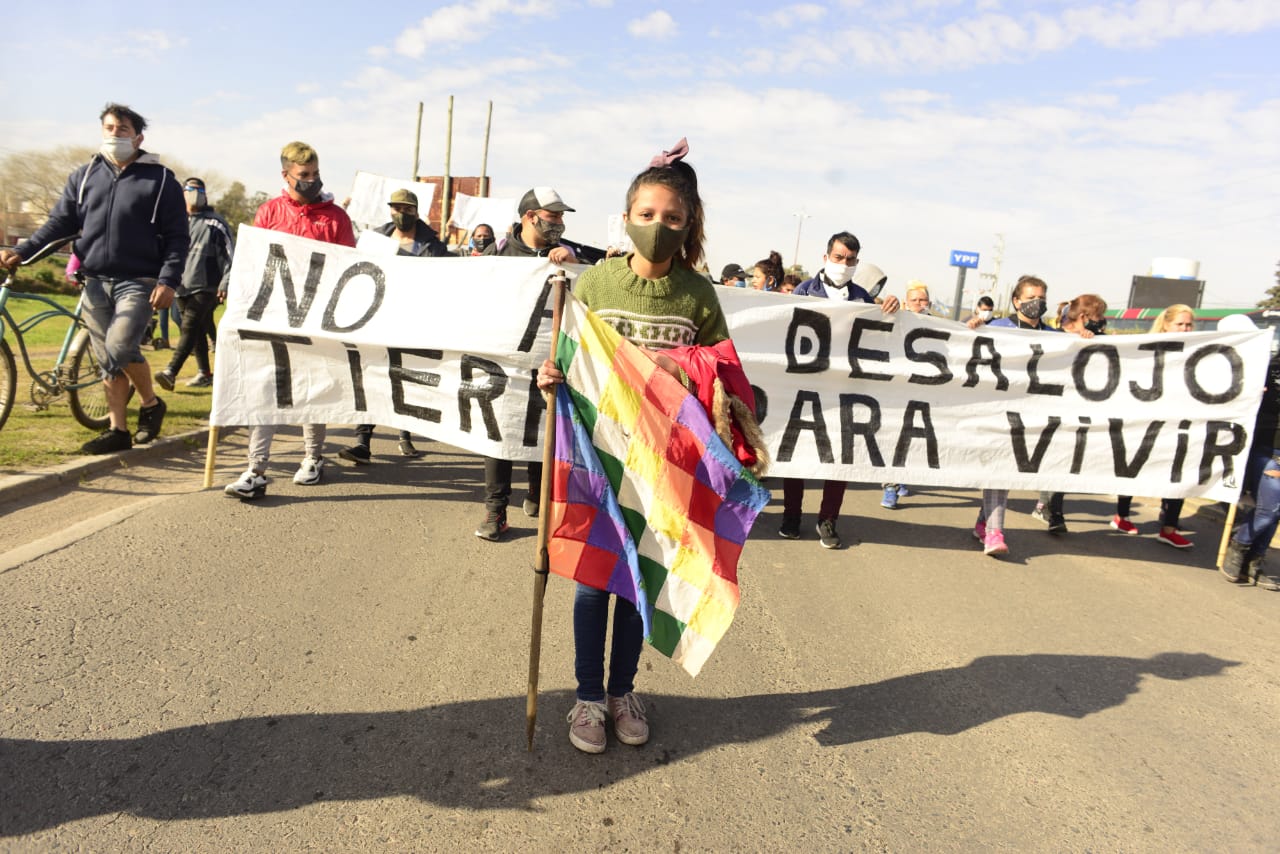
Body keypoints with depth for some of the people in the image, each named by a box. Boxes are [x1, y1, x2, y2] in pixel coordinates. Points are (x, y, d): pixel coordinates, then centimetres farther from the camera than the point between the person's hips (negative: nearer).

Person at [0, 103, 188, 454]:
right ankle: (118, 431, 13)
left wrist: (168, 281, -14)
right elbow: (59, 222, 13)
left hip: (138, 282, -5)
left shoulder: (160, 179, 1)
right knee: (107, 360, 5)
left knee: (120, 347, -21)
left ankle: (151, 403, 2)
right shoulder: (85, 176, 13)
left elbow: (177, 237, -3)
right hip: (95, 282, 5)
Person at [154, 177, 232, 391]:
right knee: (198, 332, 10)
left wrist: (226, 282, -10)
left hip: (205, 288, -5)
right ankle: (205, 374, 18)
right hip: (182, 287, 5)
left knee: (189, 329, -16)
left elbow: (230, 253, 0)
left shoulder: (215, 223, 3)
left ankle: (170, 373, -24)